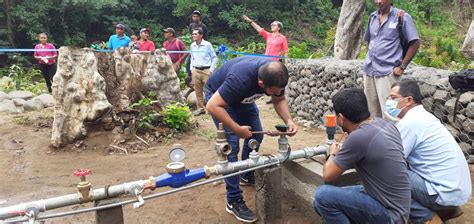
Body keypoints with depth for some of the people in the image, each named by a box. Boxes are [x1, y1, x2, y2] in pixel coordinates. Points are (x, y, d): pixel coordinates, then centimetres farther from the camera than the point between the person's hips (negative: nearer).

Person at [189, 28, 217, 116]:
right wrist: (191, 68, 10)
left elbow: (214, 58, -3)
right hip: (196, 71, 5)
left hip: (206, 70, -5)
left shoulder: (207, 45, -7)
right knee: (198, 91, 9)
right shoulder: (192, 45, 8)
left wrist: (211, 70, -7)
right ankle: (200, 108, 19)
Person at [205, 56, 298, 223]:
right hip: (218, 96, -7)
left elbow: (280, 100, -7)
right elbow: (213, 106, -39)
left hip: (243, 97, 7)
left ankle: (247, 175, 34)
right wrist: (237, 129, -35)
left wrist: (288, 120, -24)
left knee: (256, 136, 9)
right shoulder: (240, 79, -43)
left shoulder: (276, 74, -23)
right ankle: (233, 201, -7)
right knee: (231, 146, -15)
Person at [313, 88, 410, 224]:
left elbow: (328, 175, -15)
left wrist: (333, 154, 5)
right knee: (321, 204, 8)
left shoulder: (359, 137, -27)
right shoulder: (383, 124, -2)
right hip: (392, 204, 8)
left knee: (323, 196, -15)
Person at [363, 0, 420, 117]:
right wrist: (368, 60, 12)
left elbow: (415, 43, -4)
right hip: (369, 71, 6)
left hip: (387, 72, -5)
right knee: (371, 112, 13)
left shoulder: (402, 17, -5)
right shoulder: (372, 17, 11)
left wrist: (402, 67, -9)